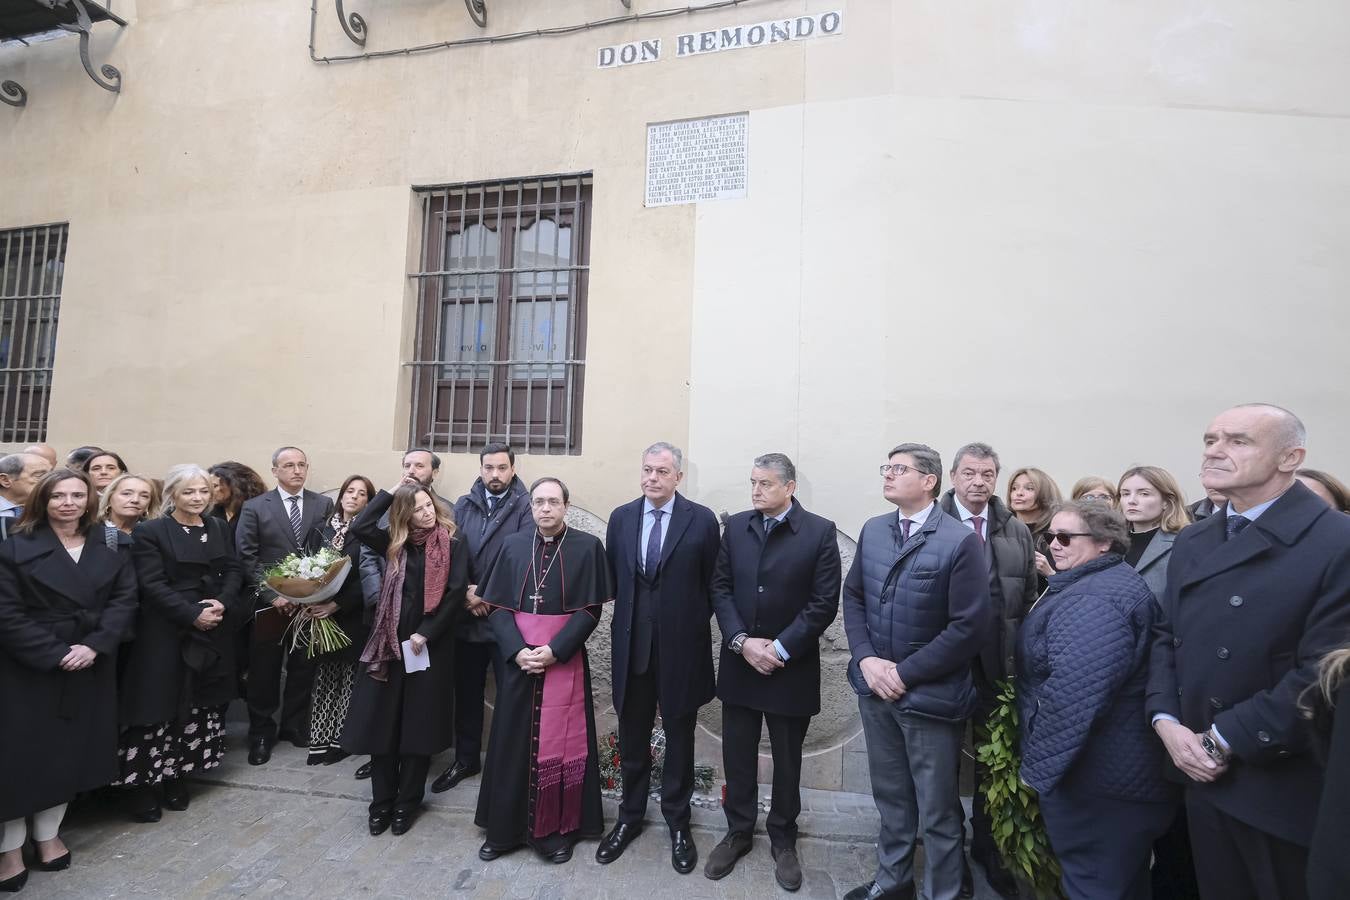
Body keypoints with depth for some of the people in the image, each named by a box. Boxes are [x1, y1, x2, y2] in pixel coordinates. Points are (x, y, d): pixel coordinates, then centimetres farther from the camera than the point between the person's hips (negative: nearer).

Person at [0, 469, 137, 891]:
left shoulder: (109, 551, 4)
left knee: (71, 752, 11)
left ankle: (47, 835, 27)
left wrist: (93, 646, -16)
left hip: (90, 670, 3)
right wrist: (55, 654, -17)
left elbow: (124, 602, -2)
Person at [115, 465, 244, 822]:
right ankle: (143, 786, 16)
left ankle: (176, 778, 25)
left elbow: (234, 570, 5)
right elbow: (153, 584, -13)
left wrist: (222, 603, -13)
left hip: (213, 632, 5)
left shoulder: (218, 528, 8)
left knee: (199, 706, 11)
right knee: (157, 705, 1)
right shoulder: (149, 531, -7)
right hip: (166, 634, -5)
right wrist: (193, 614, -19)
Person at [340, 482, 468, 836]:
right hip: (391, 642, 3)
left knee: (418, 724, 7)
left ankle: (407, 802, 23)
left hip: (430, 644, -2)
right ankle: (382, 801, 23)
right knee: (383, 721, 6)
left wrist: (425, 634, -14)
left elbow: (456, 594, -10)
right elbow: (360, 527, -12)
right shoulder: (394, 543, 5)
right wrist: (391, 492, -7)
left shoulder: (452, 545, -4)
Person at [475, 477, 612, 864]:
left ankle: (558, 829, 23)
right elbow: (497, 606, 1)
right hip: (518, 657, 3)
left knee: (560, 742, 6)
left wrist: (555, 650, -17)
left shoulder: (587, 547, -6)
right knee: (513, 741, 11)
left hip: (565, 658, -2)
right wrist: (517, 650, -12)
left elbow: (590, 610, -8)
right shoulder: (513, 545, 3)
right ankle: (505, 828, 28)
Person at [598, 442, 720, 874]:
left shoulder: (702, 520, -8)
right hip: (631, 646, 3)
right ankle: (630, 816, 39)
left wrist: (693, 626, -3)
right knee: (631, 738, 18)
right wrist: (626, 618, 2)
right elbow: (611, 579, 6)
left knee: (679, 738, 15)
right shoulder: (621, 517, 1)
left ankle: (678, 822, 36)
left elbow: (713, 584, -3)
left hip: (681, 648, -2)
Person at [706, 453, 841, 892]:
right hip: (739, 663, 3)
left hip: (791, 667, -2)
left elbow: (824, 603, -11)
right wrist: (741, 641, -12)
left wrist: (779, 648, -15)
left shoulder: (820, 531, -9)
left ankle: (783, 840, 36)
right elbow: (720, 588, 0)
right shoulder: (735, 527, 2)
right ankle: (738, 832, 35)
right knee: (737, 757, 14)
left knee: (787, 761, 14)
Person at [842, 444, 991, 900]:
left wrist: (905, 674, -15)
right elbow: (853, 597, 8)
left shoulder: (961, 541, -15)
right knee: (891, 798, 22)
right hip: (875, 688, 5)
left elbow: (971, 627, -17)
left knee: (937, 811, 12)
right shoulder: (873, 531, 3)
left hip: (930, 696, -5)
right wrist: (866, 659, -7)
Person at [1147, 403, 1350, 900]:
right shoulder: (1191, 542, 7)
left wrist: (1222, 740, -16)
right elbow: (1166, 636, 10)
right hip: (1205, 776, 6)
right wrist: (1166, 721, -5)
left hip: (1288, 790, -5)